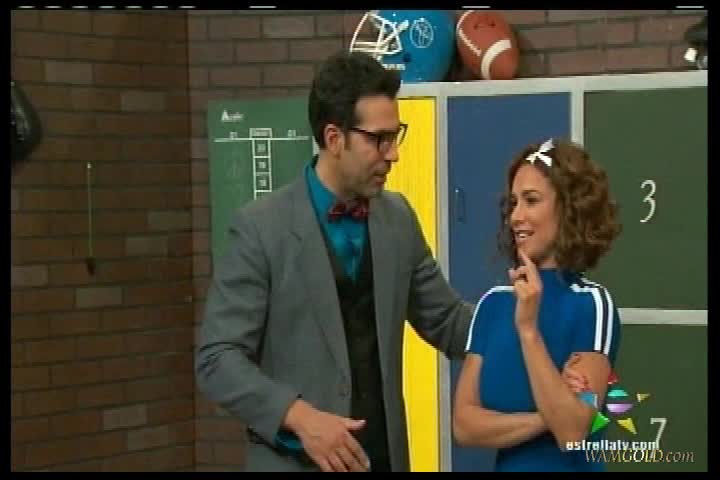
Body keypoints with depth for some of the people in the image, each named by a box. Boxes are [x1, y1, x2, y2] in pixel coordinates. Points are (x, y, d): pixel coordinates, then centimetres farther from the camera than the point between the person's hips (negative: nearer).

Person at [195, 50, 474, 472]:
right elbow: (218, 359, -11)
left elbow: (446, 321, 14)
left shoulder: (399, 218, 7)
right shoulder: (262, 228, -9)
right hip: (297, 461, -5)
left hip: (382, 456, 5)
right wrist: (299, 416, -24)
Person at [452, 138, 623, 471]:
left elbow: (571, 432, -23)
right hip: (506, 465, 5)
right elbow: (464, 425, -5)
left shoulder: (591, 304, -14)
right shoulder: (493, 303, 0)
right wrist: (543, 419, -18)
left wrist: (528, 329, -24)